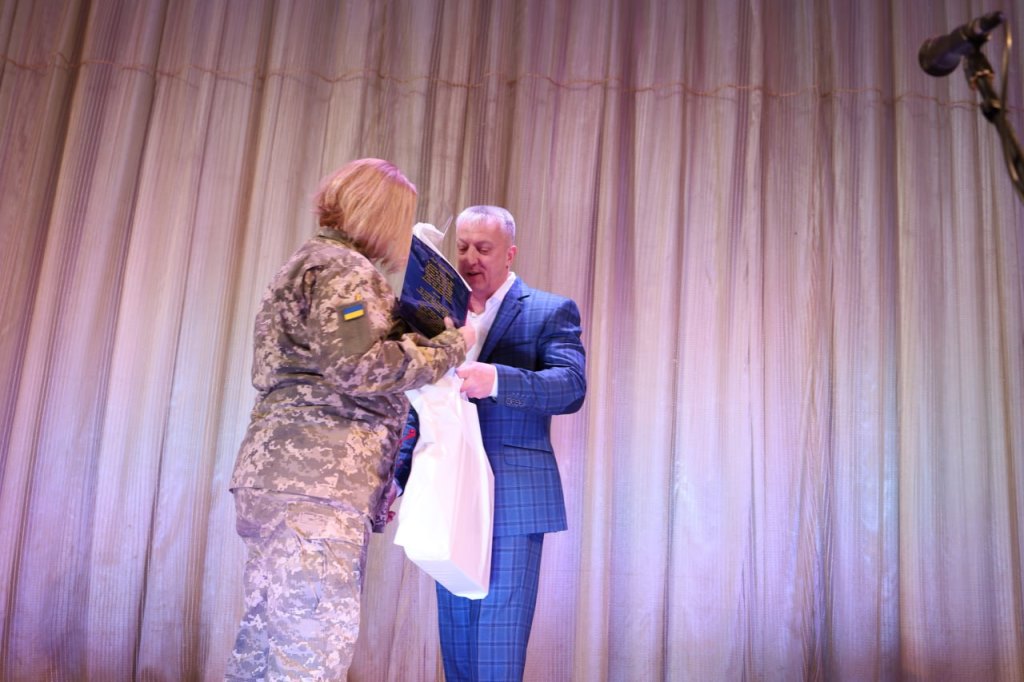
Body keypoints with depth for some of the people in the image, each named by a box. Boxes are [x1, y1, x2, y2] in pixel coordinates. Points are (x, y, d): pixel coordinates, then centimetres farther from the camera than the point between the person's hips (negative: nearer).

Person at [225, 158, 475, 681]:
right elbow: (358, 365, -19)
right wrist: (449, 347, -8)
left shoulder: (312, 261, 25)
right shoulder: (344, 270, -7)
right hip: (314, 484, -10)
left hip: (276, 477, 10)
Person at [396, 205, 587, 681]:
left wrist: (497, 379, -31)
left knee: (498, 640, -2)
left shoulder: (551, 312, 0)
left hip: (513, 500, -5)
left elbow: (571, 386, -15)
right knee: (454, 640, 13)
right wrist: (398, 476, 6)